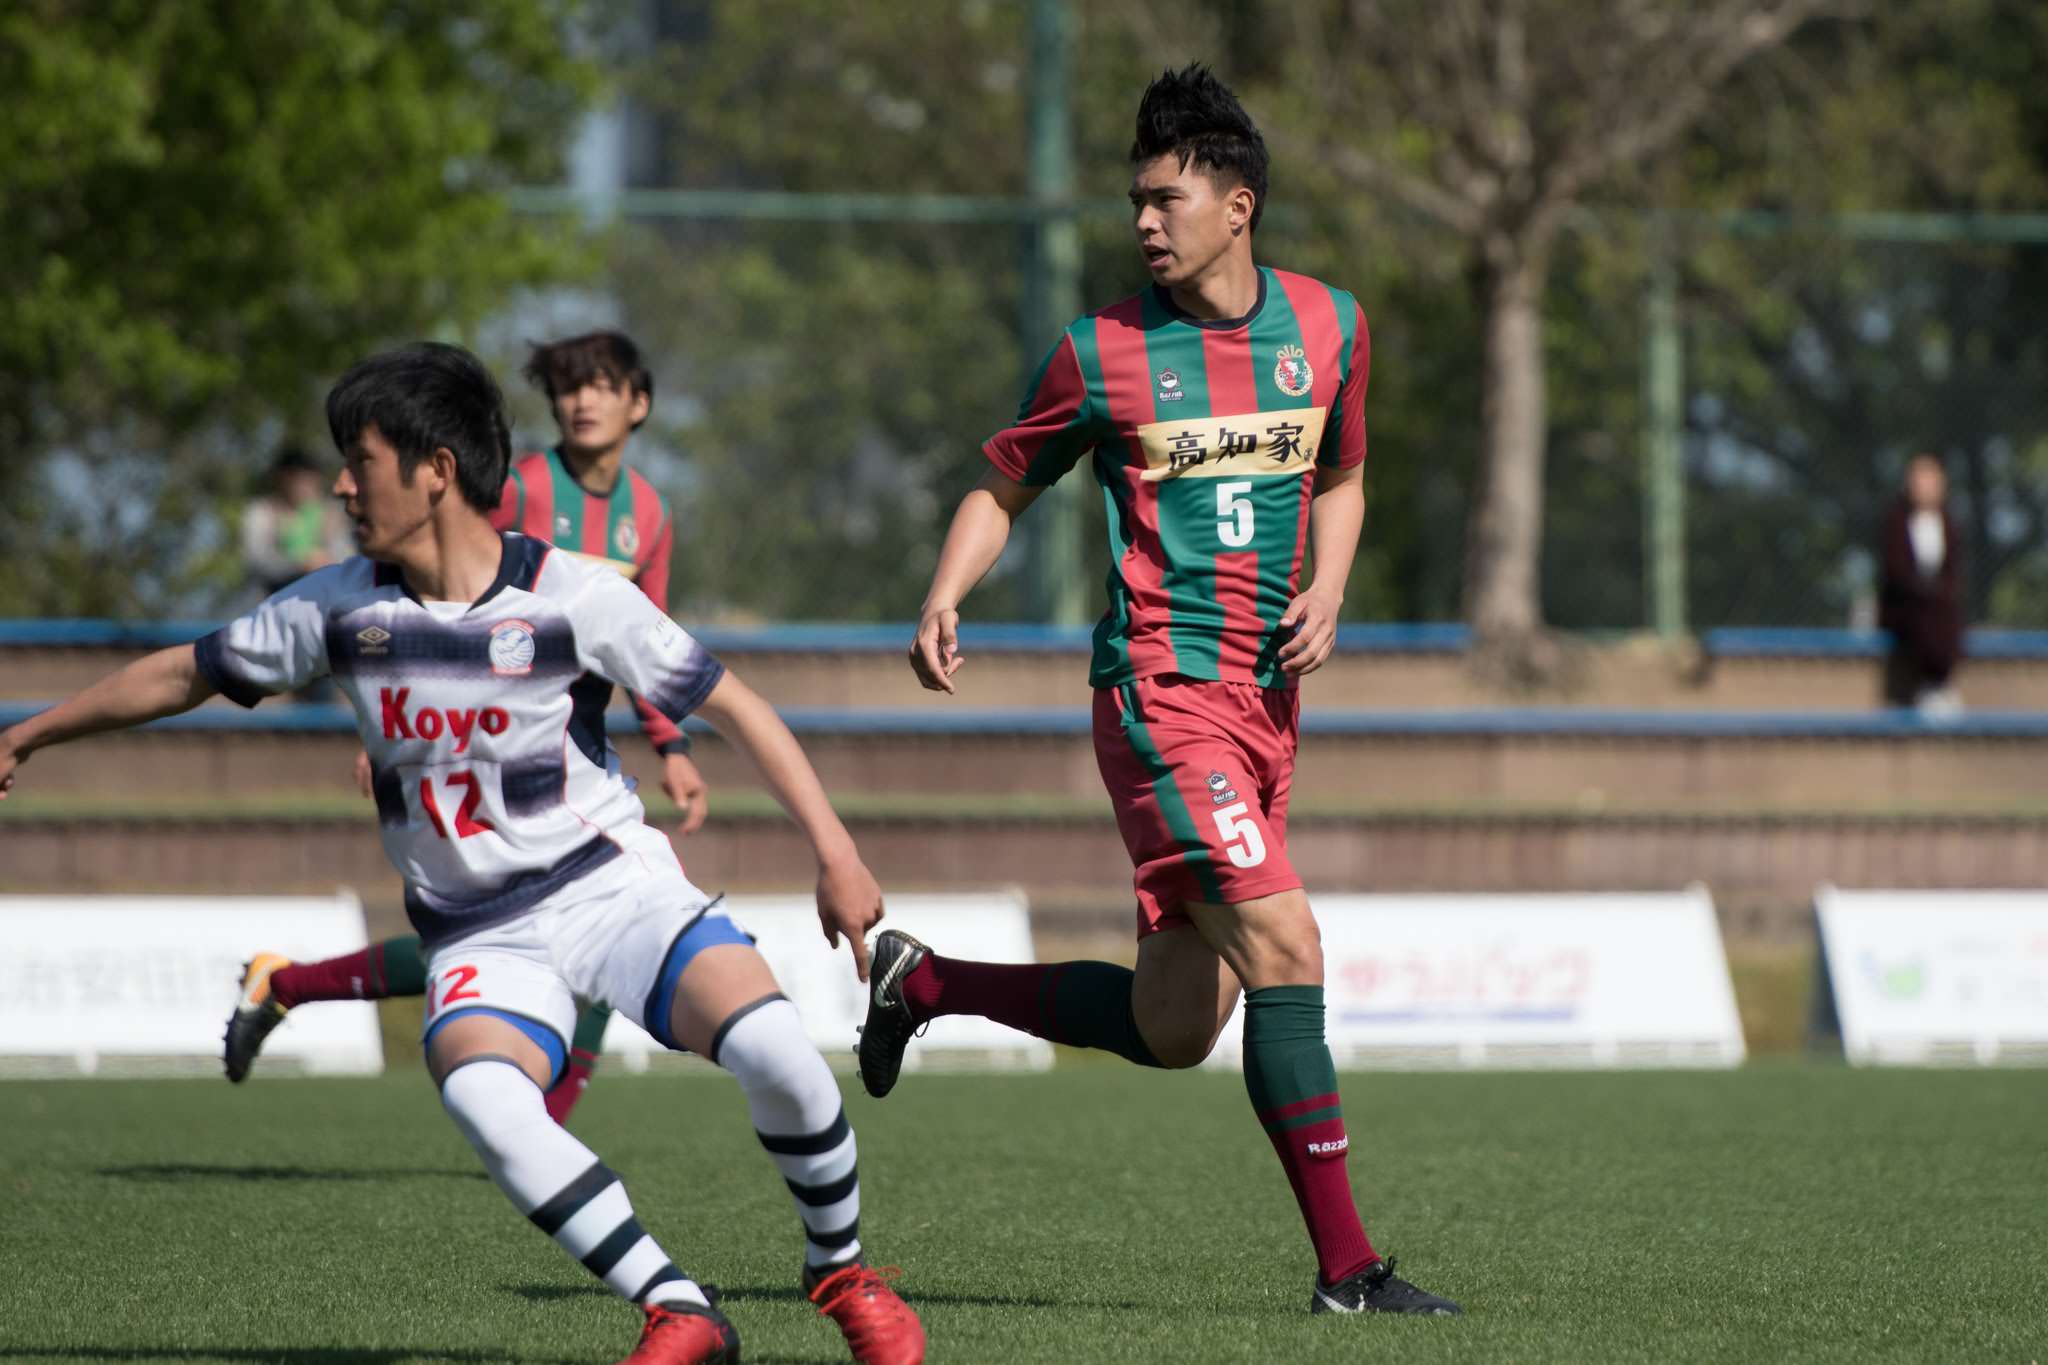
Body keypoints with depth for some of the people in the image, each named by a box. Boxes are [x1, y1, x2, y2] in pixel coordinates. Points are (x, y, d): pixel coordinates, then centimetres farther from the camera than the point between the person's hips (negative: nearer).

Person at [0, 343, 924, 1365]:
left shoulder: (574, 598, -10)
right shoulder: (337, 609, 1)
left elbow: (733, 706, -4)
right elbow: (186, 675, 15)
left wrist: (834, 850, -10)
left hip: (612, 887, -2)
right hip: (478, 937, 2)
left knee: (770, 1048, -28)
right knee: (477, 1093, -33)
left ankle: (841, 1270, 1)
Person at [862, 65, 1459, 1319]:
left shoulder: (1330, 326, 7)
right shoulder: (1103, 354, -3)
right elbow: (1003, 487, 9)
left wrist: (1327, 591, 3)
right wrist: (945, 601, -9)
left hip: (1266, 699, 6)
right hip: (1162, 687, -6)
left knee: (1173, 1029, 8)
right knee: (1284, 944, -20)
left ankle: (925, 982, 30)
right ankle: (1346, 1264, -15)